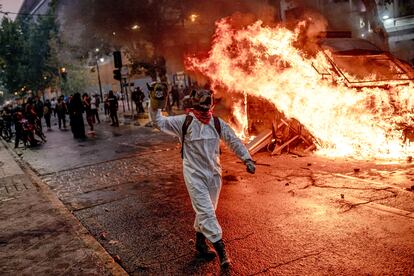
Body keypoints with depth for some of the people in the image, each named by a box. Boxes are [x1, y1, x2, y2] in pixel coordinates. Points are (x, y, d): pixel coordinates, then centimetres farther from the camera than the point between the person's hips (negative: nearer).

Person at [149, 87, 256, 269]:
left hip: (214, 173, 5)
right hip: (194, 174, -4)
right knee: (205, 211, -8)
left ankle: (200, 241, 37)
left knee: (206, 210, 17)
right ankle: (220, 249, -5)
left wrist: (247, 159, -2)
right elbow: (159, 122, -10)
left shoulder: (217, 123, 0)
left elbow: (234, 141, 5)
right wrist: (154, 106, -27)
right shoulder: (184, 122, -9)